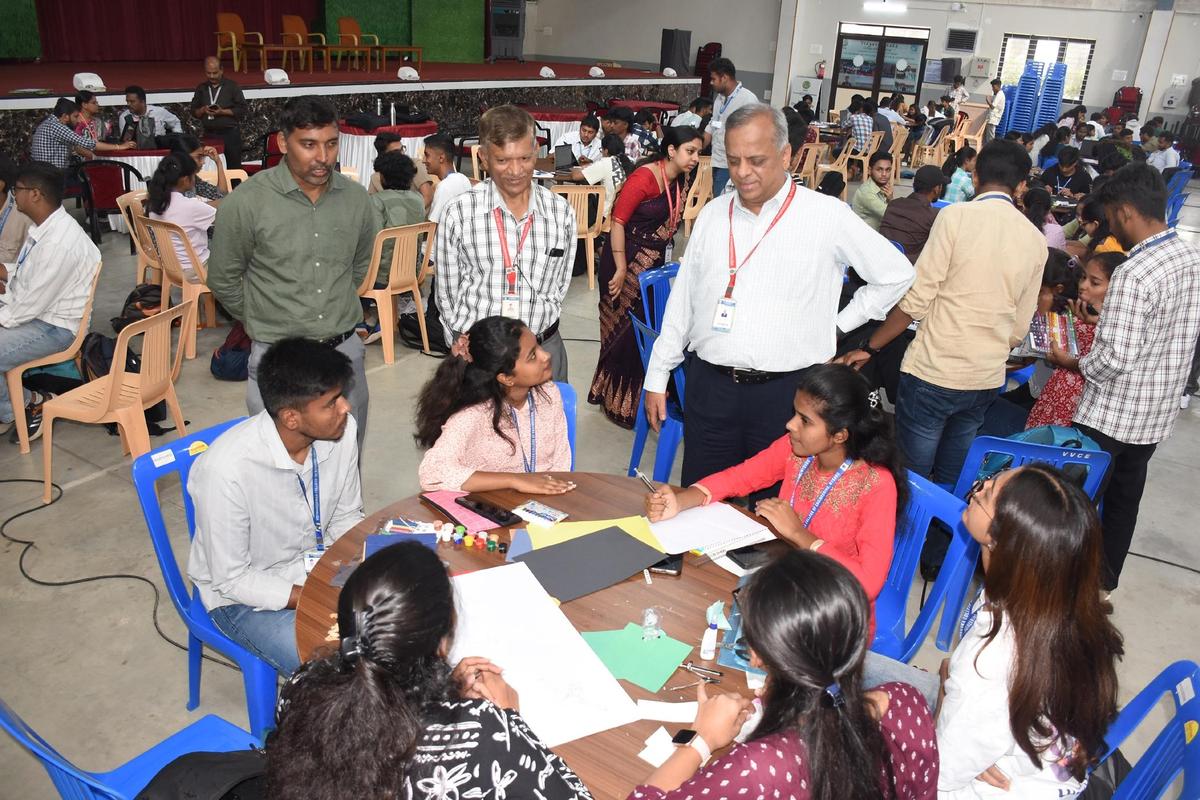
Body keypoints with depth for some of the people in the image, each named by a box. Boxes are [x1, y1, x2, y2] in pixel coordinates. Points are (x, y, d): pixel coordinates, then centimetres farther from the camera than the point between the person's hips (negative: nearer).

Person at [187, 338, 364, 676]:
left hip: (317, 561, 5)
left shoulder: (341, 430, -16)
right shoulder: (225, 470, -31)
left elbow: (346, 518, 0)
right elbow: (231, 579, -20)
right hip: (242, 590, -5)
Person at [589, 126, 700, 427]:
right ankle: (619, 403, 20)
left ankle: (638, 395, 31)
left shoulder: (680, 180, 4)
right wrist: (621, 270, -22)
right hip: (627, 260, -8)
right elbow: (618, 221, -21)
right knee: (625, 331, 3)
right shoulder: (644, 178, -21)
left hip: (654, 262, 8)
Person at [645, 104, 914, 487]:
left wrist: (836, 325, 3)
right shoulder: (713, 214, 7)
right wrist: (657, 377, 11)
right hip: (711, 385, 3)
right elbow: (682, 299, 12)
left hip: (786, 392, -3)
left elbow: (896, 275, 6)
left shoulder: (827, 216, -4)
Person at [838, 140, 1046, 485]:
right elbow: (1019, 329, 10)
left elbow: (916, 299, -13)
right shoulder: (1036, 240, 6)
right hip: (988, 380, 5)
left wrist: (869, 347, -3)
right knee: (950, 481, 17)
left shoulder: (956, 216, -9)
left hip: (933, 372, -5)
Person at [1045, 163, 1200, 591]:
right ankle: (1106, 576, 38)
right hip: (1158, 410, 8)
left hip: (1112, 413, -8)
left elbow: (1116, 358, -26)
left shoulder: (1133, 275, -26)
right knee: (1125, 494, 22)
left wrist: (1072, 362, -10)